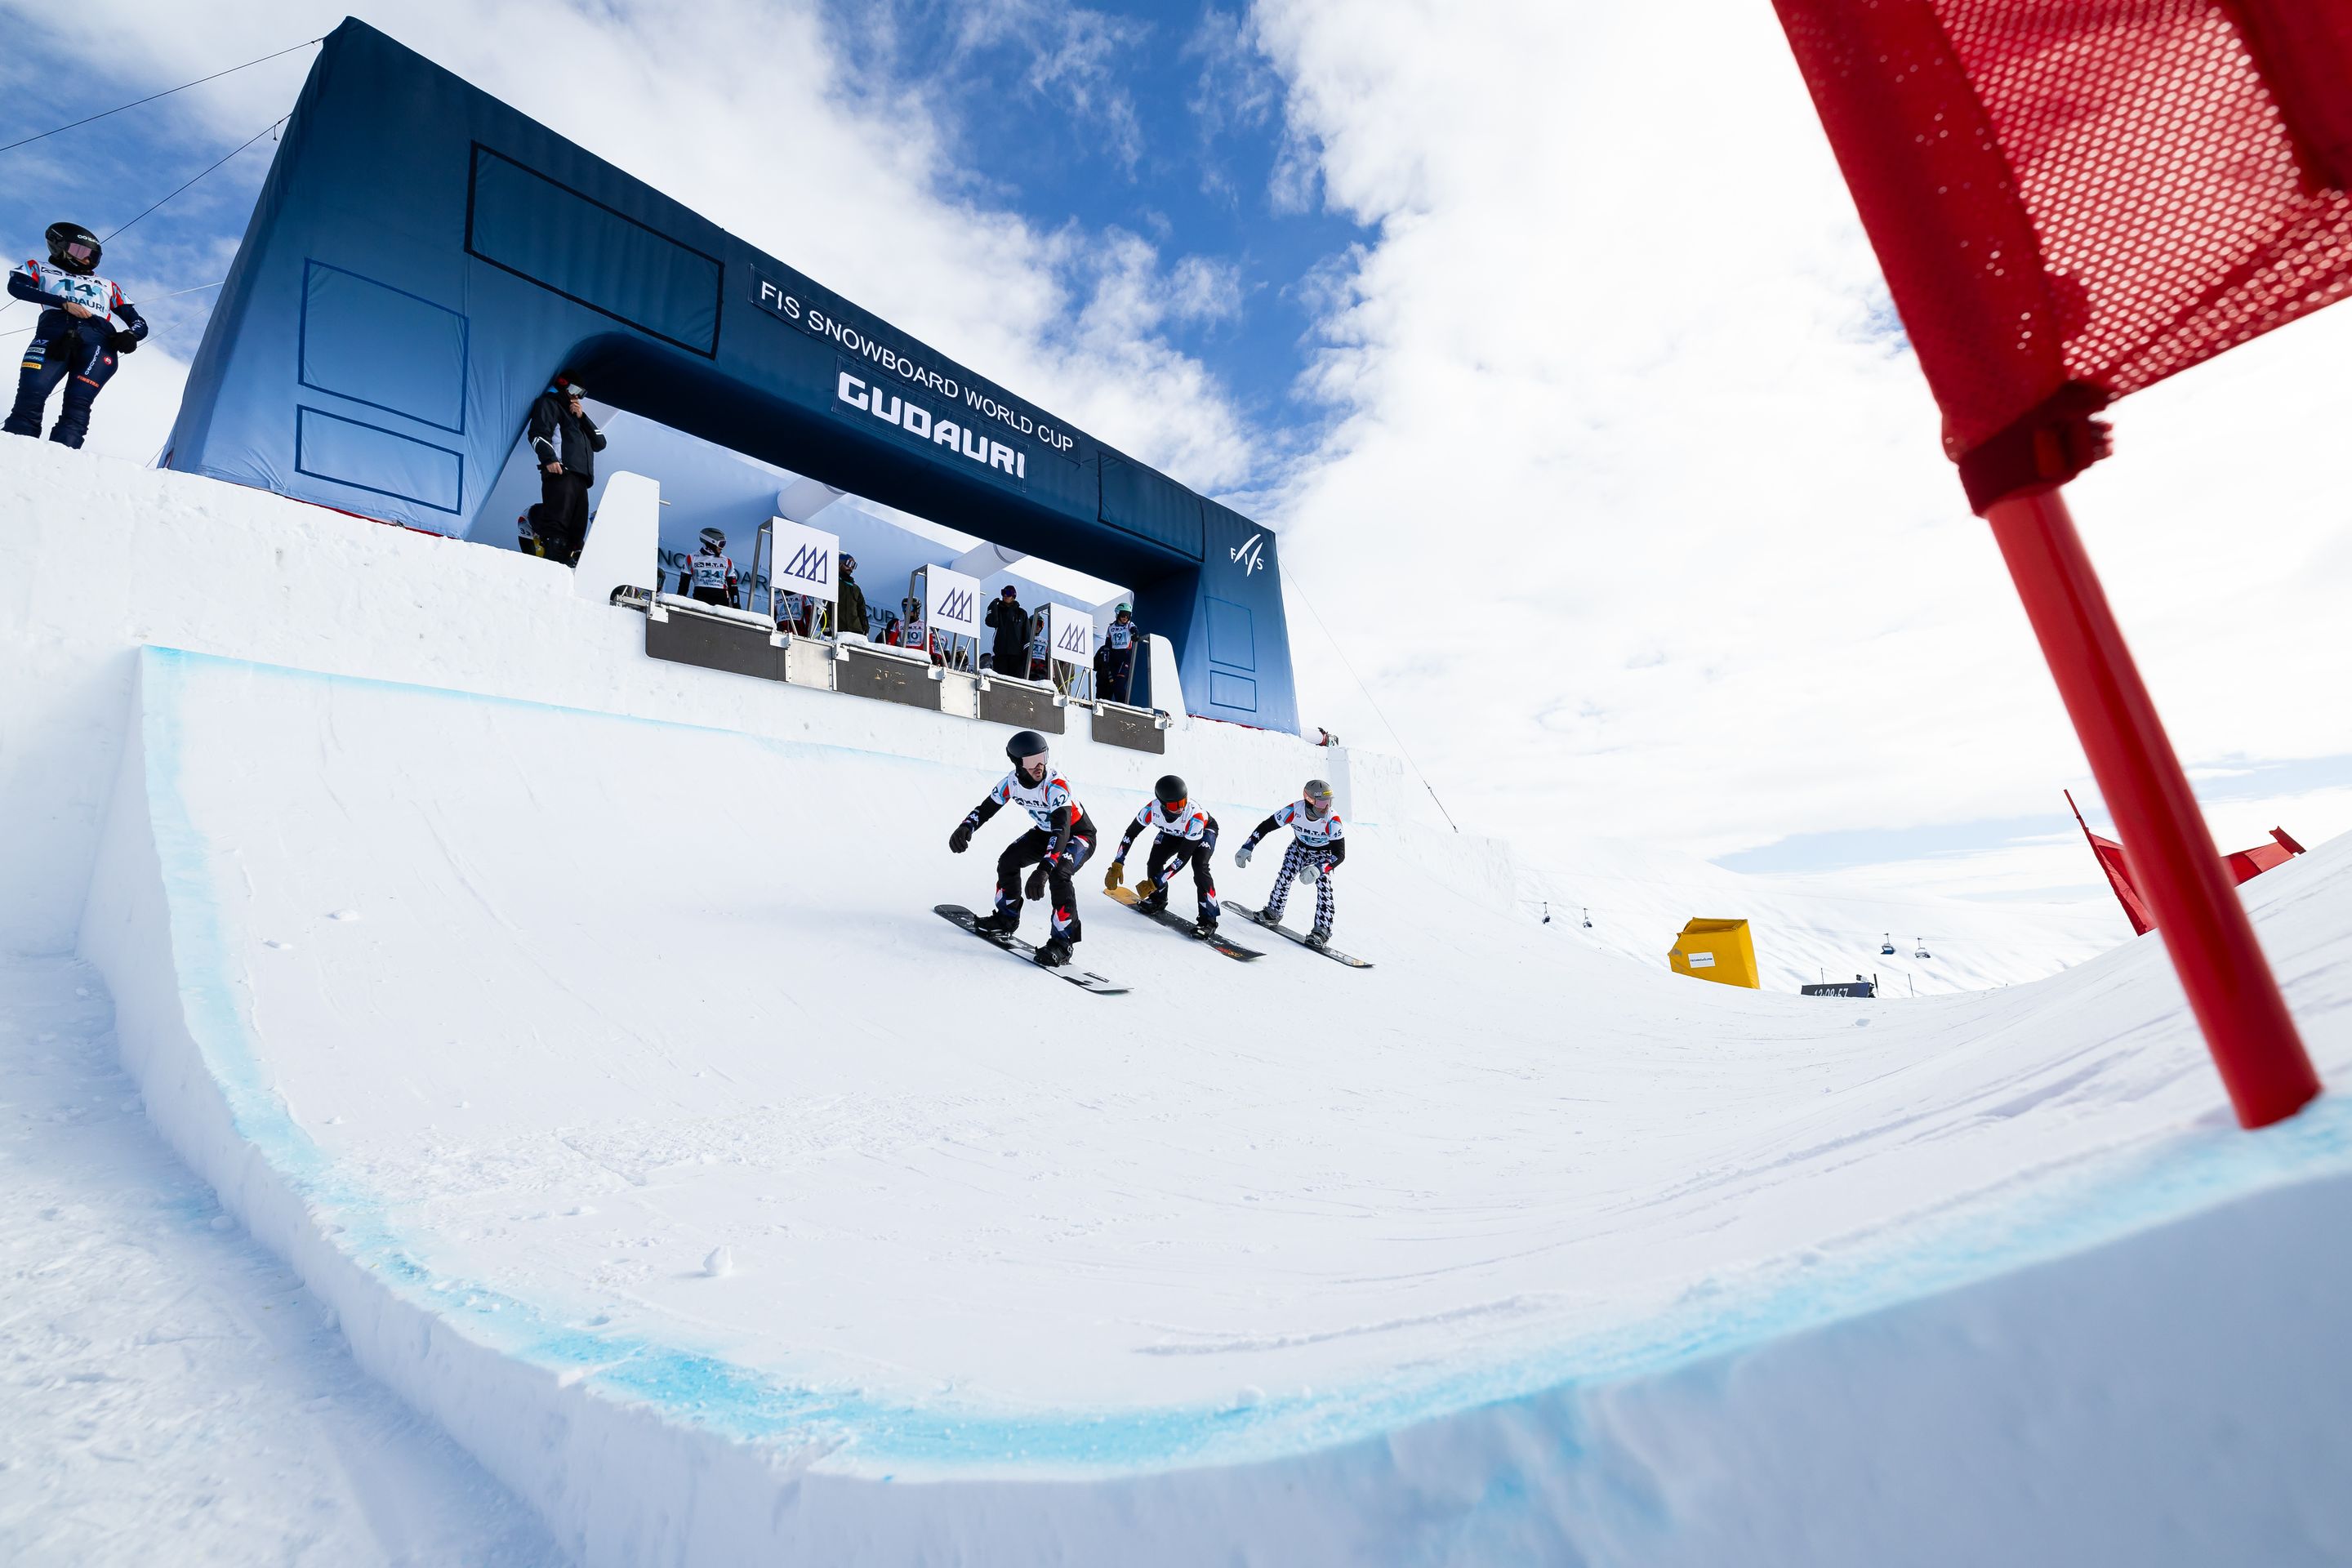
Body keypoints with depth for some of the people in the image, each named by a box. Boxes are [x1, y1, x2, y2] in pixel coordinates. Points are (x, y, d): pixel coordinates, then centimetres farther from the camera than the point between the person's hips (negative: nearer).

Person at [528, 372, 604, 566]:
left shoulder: (578, 415, 37)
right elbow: (538, 434, -2)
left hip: (581, 478, 7)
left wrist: (582, 417, 14)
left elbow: (600, 444, 24)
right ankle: (552, 564, -30)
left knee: (576, 532, -4)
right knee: (556, 529, -20)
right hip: (560, 474, -7)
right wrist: (549, 459, -18)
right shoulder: (549, 403, 15)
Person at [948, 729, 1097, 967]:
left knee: (1057, 874, -30)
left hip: (1079, 834, -7)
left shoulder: (1056, 785, -36)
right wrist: (965, 827, -29)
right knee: (1008, 861, 2)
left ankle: (1063, 943, -21)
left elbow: (1062, 829, -45)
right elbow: (986, 808, -6)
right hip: (1046, 832, 7)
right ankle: (1007, 918, 25)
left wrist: (1043, 869, -57)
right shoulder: (1012, 782, -16)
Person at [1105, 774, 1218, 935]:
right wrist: (1117, 865, -22)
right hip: (1175, 833, 4)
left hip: (1205, 830, -4)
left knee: (1199, 866, -29)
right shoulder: (1152, 809, -34)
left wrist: (1155, 882, -38)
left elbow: (1182, 858, -39)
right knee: (1154, 863, -12)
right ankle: (1158, 899, 20)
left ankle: (1208, 920, -20)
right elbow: (1130, 833, -18)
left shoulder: (1195, 816, -43)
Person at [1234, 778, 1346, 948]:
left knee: (1323, 884, -20)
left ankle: (1322, 930, -17)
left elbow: (1340, 854, -34)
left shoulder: (1333, 821, -35)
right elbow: (1266, 826, -20)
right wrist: (1247, 847, -24)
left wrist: (1319, 869, -49)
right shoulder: (1294, 810, -31)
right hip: (1299, 847, 2)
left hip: (1323, 854, -2)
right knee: (1285, 875, -14)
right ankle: (1274, 911, 9)